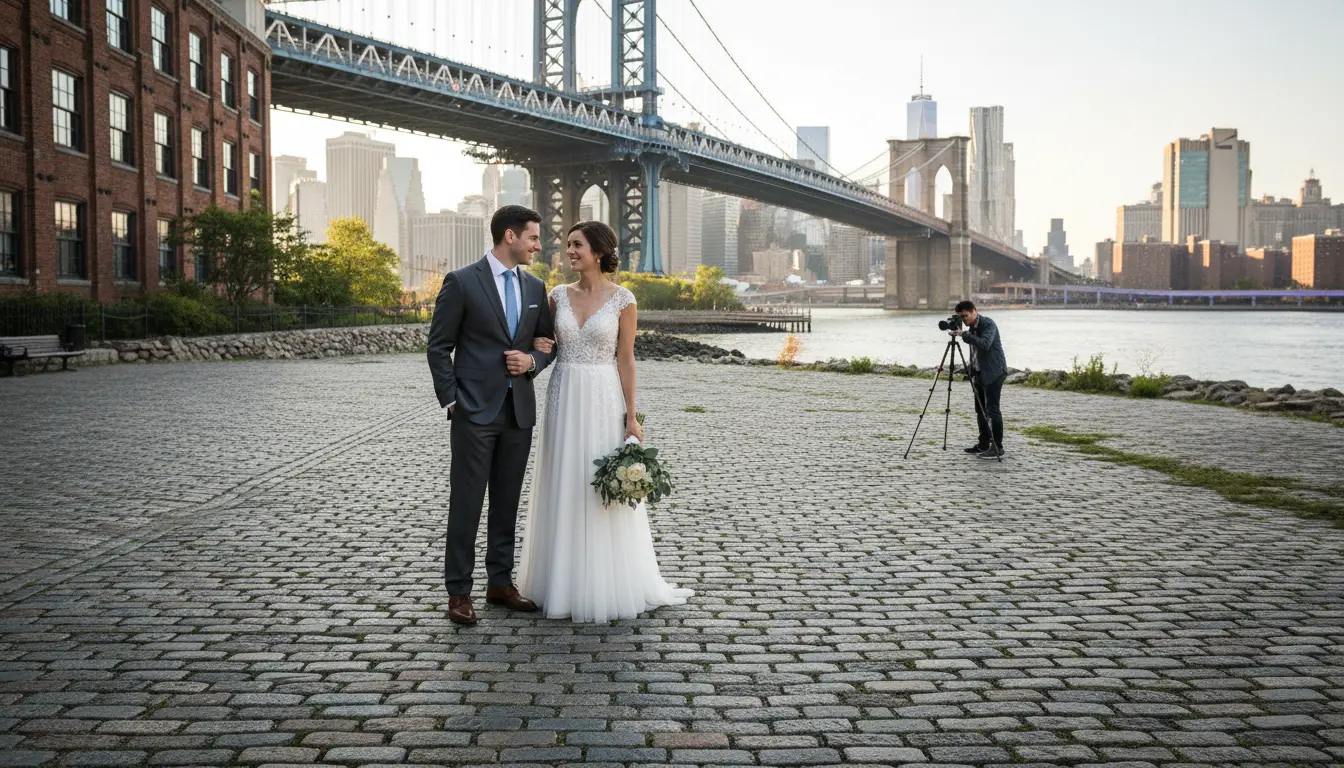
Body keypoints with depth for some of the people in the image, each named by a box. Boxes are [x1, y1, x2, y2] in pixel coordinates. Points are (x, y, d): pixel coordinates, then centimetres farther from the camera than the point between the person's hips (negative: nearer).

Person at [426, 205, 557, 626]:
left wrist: (531, 360, -4)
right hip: (475, 411, -5)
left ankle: (500, 582, 22)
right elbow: (439, 347, -4)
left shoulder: (535, 287, 11)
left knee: (507, 502, 11)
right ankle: (458, 591, 8)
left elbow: (548, 343, 17)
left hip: (520, 410, 5)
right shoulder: (461, 282, -5)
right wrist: (450, 401, -8)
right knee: (466, 503, -1)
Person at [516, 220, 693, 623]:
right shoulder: (559, 295, 6)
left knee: (604, 490, 2)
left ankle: (608, 585, 17)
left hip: (603, 399, -4)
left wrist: (631, 416, -6)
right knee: (564, 488, 8)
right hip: (564, 397, 4)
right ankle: (566, 582, 21)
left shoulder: (622, 299, -5)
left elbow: (625, 360, -4)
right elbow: (546, 346, 13)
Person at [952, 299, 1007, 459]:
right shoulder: (972, 327, 12)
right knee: (980, 410, 11)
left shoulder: (988, 324, -14)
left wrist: (964, 334, -30)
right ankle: (984, 445, 19)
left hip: (993, 372, -9)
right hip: (980, 373, 9)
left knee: (992, 410, -11)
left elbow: (985, 344, -30)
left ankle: (997, 447, -10)